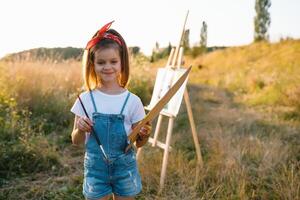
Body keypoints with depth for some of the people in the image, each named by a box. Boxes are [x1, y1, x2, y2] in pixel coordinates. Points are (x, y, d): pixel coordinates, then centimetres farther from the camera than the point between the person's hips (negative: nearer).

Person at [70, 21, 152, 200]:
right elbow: (76, 141, 0)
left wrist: (144, 135, -22)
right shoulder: (86, 100, -7)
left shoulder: (132, 101, -9)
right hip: (96, 167, 1)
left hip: (125, 167, 0)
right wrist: (80, 129, -21)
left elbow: (138, 143, 0)